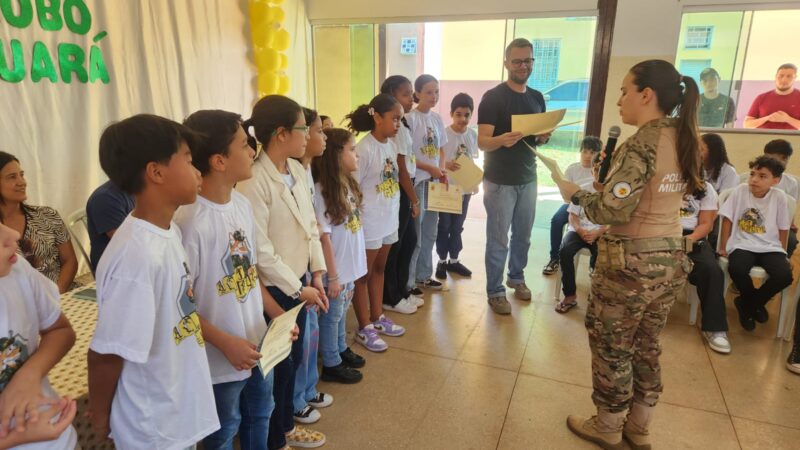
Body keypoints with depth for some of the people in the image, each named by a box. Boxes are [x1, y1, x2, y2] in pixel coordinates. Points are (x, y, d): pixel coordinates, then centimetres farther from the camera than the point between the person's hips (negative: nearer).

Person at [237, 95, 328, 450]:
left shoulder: (297, 170, 3)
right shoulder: (253, 182, -22)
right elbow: (260, 251, -22)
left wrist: (316, 275, 3)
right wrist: (298, 289, -15)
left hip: (298, 281, 8)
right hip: (273, 290, -8)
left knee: (294, 358, 21)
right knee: (278, 366, 10)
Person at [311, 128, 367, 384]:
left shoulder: (348, 185, 2)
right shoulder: (323, 191, -22)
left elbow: (354, 228, 7)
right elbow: (324, 237, -20)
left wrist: (352, 265, 9)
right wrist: (333, 276, -16)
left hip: (350, 265, 8)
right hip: (335, 269, -7)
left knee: (342, 311, 24)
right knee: (332, 315, 10)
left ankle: (341, 350, 43)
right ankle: (331, 364, 27)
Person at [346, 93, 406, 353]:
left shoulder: (391, 145, 4)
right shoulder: (364, 149, -19)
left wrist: (393, 215, 13)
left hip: (388, 220, 8)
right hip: (368, 223, -7)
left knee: (379, 270, 19)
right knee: (364, 274, 7)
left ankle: (377, 318, 34)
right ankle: (364, 328, 20)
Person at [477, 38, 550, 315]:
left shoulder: (537, 98, 9)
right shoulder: (493, 97, -11)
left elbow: (539, 139, 16)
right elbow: (482, 142, -17)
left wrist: (544, 136, -9)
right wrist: (502, 140, -39)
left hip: (528, 178, 6)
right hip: (500, 181, -6)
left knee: (523, 235, 16)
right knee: (498, 239, 1)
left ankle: (517, 278, 36)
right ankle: (495, 291, 14)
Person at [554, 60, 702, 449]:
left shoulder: (642, 144, -19)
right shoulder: (685, 141, 7)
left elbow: (613, 210, -25)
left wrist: (574, 193, -9)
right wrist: (603, 187, 13)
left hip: (631, 263, -8)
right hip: (672, 258, 8)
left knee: (611, 347, 10)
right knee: (646, 346, 20)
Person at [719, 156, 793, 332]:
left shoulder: (779, 196, -1)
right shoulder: (740, 191, -2)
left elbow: (783, 229, 8)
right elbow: (727, 220, 2)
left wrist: (783, 255, 11)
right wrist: (723, 248, 1)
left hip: (770, 247, 1)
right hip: (742, 245, -1)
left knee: (785, 275, -27)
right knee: (736, 269, -32)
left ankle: (747, 304, 4)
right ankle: (755, 304, 2)